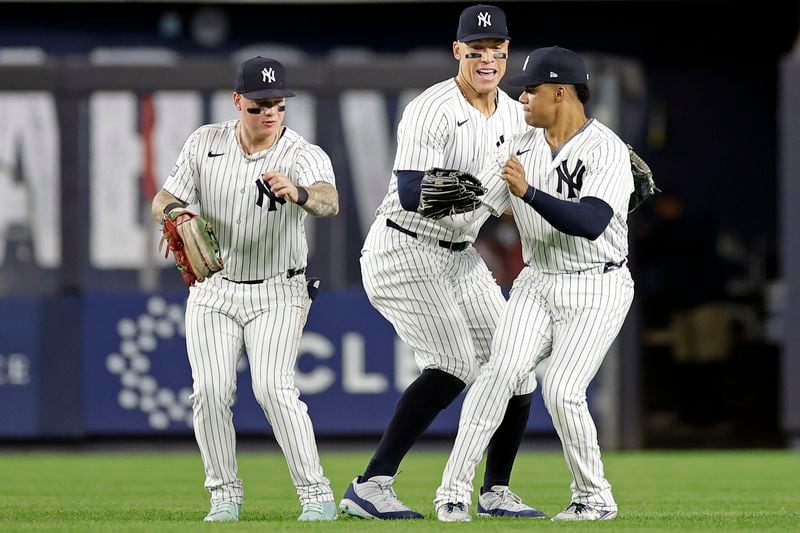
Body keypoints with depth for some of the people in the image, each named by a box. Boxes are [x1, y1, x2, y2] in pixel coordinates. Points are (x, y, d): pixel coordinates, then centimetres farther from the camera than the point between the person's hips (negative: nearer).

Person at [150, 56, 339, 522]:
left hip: (277, 294, -3)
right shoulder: (206, 143, -2)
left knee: (274, 388, -20)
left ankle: (317, 497, -15)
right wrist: (174, 214, -24)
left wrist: (297, 193, -58)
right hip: (213, 288, 3)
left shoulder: (306, 156, -15)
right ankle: (225, 496, 4)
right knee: (211, 391, -11)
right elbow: (165, 199, 1)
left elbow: (330, 202, -35)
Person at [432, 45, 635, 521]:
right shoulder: (524, 147, 6)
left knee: (562, 391, -17)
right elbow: (478, 204, 7)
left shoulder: (607, 151, -16)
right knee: (503, 371, -17)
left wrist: (528, 192, -37)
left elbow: (590, 224, -30)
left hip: (598, 290, -5)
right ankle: (455, 489, -18)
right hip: (537, 284, 5)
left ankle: (595, 498, 3)